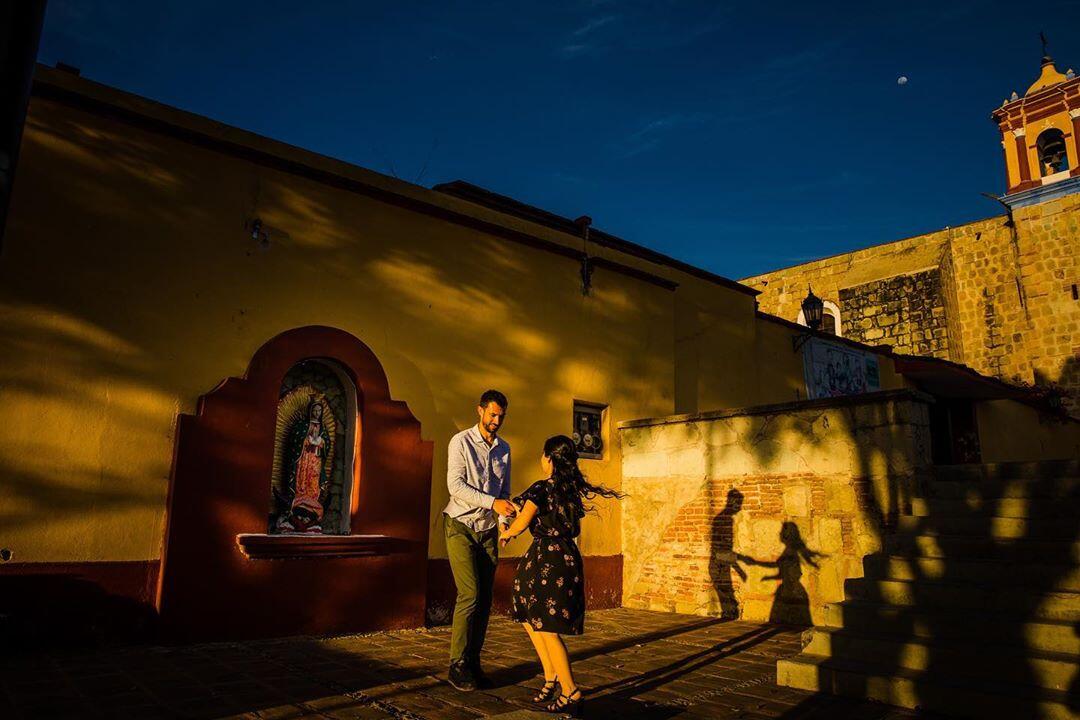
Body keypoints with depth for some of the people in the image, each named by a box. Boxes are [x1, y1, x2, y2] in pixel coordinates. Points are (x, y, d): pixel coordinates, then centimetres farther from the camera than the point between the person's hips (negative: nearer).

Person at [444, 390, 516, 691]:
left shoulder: (504, 448, 9)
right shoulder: (461, 442, -8)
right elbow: (455, 485, -19)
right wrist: (493, 503, -27)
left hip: (488, 530, 6)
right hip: (461, 527, -5)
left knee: (485, 599, 5)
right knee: (470, 594, -13)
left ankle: (473, 662, 16)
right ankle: (457, 665, -1)